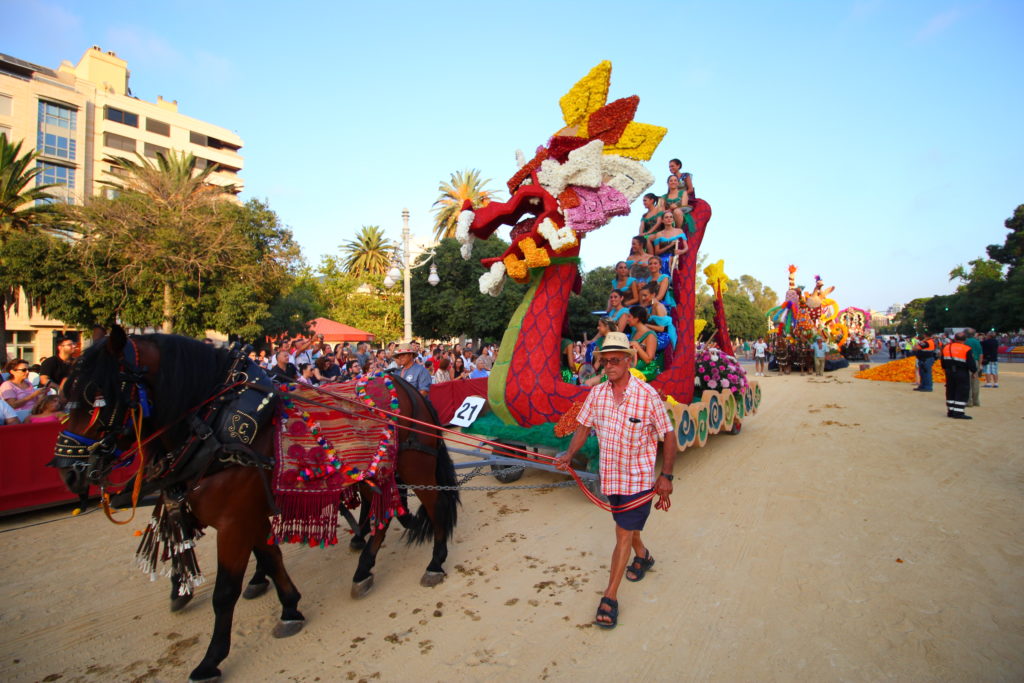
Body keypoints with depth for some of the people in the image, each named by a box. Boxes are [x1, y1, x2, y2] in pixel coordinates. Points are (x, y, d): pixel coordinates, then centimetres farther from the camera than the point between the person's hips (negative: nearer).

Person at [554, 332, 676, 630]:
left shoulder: (648, 395, -17)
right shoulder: (597, 393, -5)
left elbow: (668, 435, -10)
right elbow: (584, 427, 4)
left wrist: (666, 476, -11)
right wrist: (569, 454, -11)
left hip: (638, 477, -5)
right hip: (610, 475, 5)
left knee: (623, 534, -2)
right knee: (627, 527, 24)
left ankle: (610, 597, 12)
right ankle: (643, 556, 54)